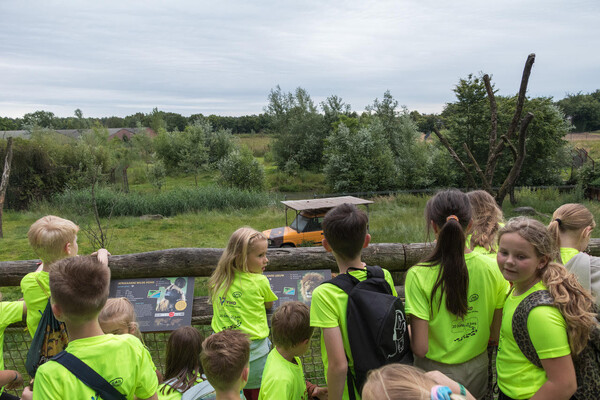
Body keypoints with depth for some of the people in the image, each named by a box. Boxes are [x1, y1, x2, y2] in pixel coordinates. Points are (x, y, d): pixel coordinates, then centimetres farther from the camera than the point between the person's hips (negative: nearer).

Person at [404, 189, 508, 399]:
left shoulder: (418, 275, -21)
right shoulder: (493, 269, -11)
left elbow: (420, 348, -19)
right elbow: (497, 335, -3)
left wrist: (408, 332, 1)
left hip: (437, 376, -3)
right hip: (478, 371, 3)